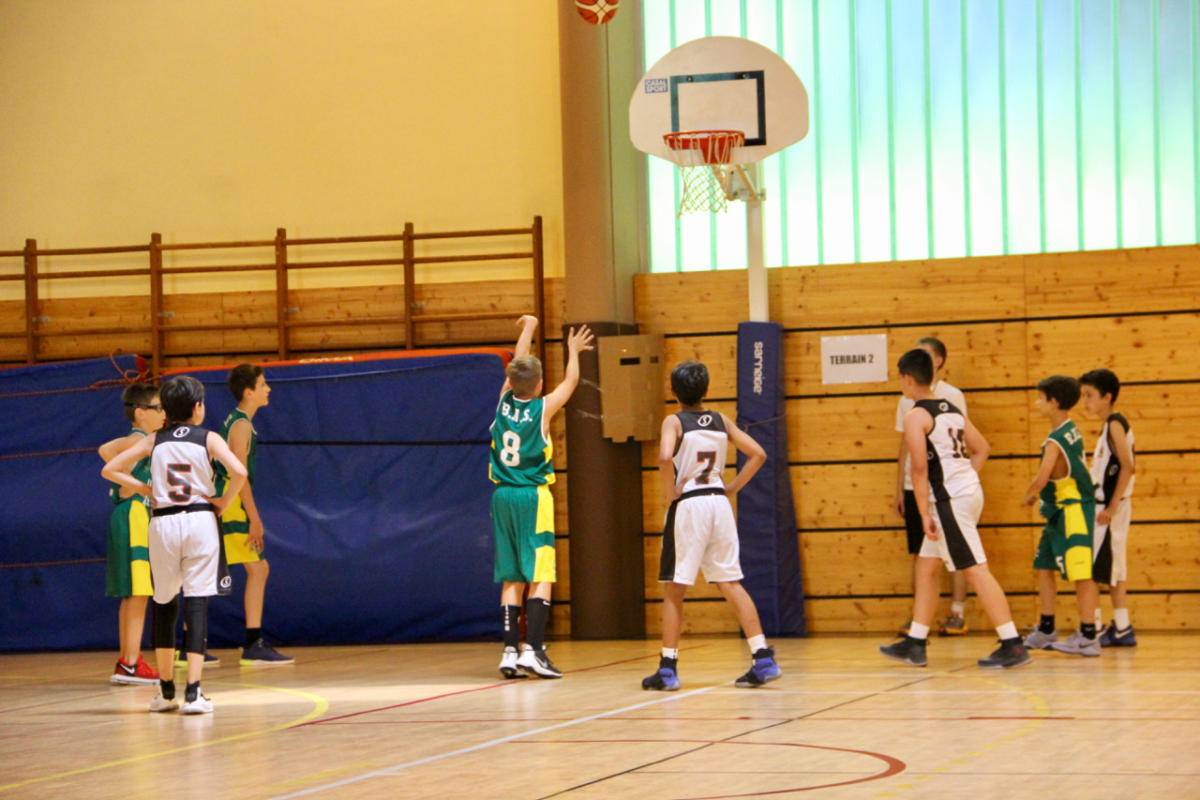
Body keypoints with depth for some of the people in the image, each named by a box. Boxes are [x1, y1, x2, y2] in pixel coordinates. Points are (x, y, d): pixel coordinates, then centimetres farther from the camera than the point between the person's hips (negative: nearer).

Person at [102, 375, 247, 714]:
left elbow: (110, 470, 6)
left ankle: (166, 690, 20)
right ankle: (193, 692, -12)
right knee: (197, 604, -3)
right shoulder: (208, 439, 2)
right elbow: (239, 472, -13)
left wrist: (147, 490, 11)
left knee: (164, 604, 16)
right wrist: (223, 502, 2)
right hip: (200, 520, -2)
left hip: (163, 523, 2)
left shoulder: (154, 441, 9)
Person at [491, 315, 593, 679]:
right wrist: (573, 351, 29)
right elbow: (571, 380, 11)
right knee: (540, 577, -6)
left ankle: (510, 650, 4)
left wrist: (529, 327, 34)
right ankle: (532, 649, -16)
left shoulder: (505, 401, 3)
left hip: (503, 496, 5)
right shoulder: (543, 408, -7)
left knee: (512, 579, 8)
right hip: (533, 497, -5)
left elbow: (516, 364, 20)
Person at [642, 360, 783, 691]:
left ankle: (668, 668, 3)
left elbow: (665, 458, -25)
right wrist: (732, 488, 9)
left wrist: (670, 492, -10)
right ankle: (764, 658, 0)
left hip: (687, 504, -4)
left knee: (674, 589, 4)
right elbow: (758, 454, 6)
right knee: (731, 583, 7)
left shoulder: (674, 422, -6)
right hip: (719, 503, 4)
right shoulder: (721, 421, 8)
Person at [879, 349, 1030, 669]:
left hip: (950, 499, -9)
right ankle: (914, 644, 21)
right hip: (969, 490, 9)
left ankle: (1013, 645, -12)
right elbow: (981, 448, 20)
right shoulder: (952, 410, 15)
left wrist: (924, 513, -16)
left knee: (975, 570, -9)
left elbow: (920, 466, -17)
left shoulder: (916, 415, -10)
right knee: (926, 565, 17)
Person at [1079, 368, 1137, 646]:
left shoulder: (1115, 424, -12)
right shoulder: (1110, 425, 16)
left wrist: (1111, 507, -21)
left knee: (1091, 568, -9)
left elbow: (1127, 467, -19)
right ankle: (1122, 629, 14)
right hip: (1103, 505, 10)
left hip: (1109, 507, -10)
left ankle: (1093, 629, -9)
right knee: (1112, 568, 11)